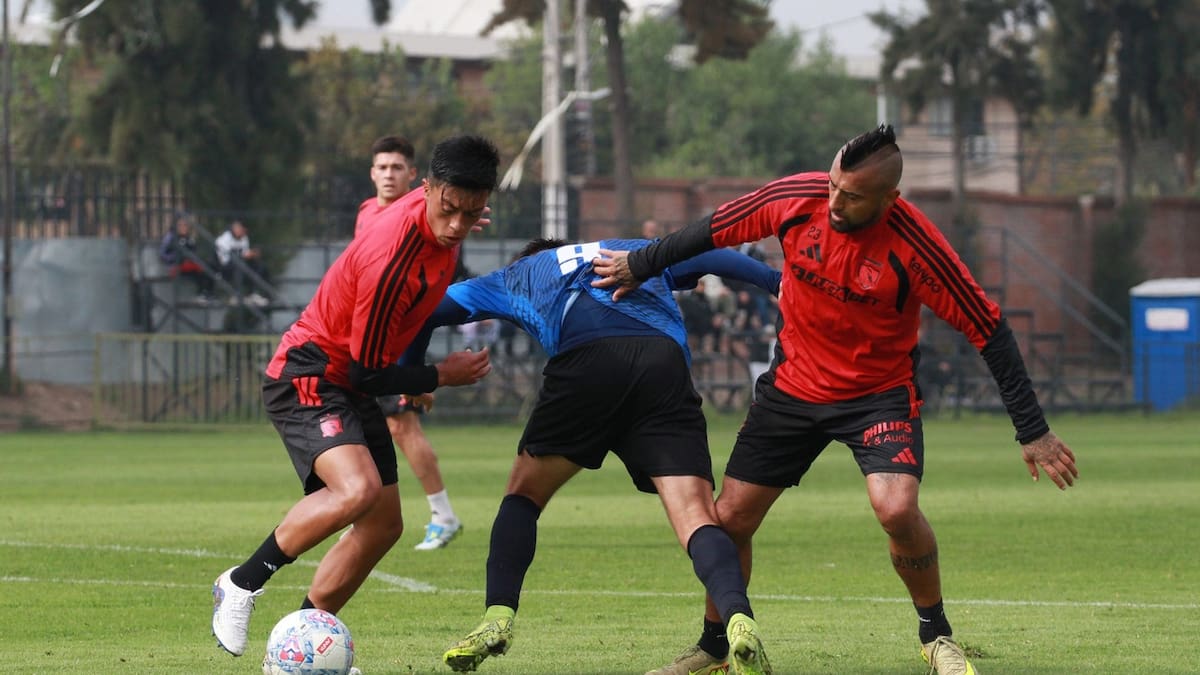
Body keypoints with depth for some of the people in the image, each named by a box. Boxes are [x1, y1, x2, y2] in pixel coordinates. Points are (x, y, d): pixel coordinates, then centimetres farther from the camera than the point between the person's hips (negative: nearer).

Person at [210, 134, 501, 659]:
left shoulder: (441, 225, -3)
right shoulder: (392, 258, -30)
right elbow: (367, 374, -21)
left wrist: (415, 377, 25)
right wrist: (441, 376, -9)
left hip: (349, 388, 10)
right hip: (306, 375, -10)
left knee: (383, 526, 6)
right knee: (359, 489, -32)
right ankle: (241, 585, -16)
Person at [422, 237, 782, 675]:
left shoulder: (515, 277, 36)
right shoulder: (638, 251, 40)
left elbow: (434, 309, 34)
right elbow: (713, 257, 27)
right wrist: (777, 282, 22)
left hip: (586, 360, -1)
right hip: (664, 363, 1)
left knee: (524, 493, 20)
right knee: (695, 516, -7)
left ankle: (498, 618, 4)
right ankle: (738, 619, -32)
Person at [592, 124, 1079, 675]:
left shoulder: (914, 246, -26)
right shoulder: (795, 199, -17)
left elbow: (988, 330, -19)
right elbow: (714, 231, 2)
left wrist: (1032, 431, -18)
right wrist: (639, 265, 12)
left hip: (880, 392, -4)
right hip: (794, 382, 4)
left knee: (896, 508, -27)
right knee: (731, 517, 2)